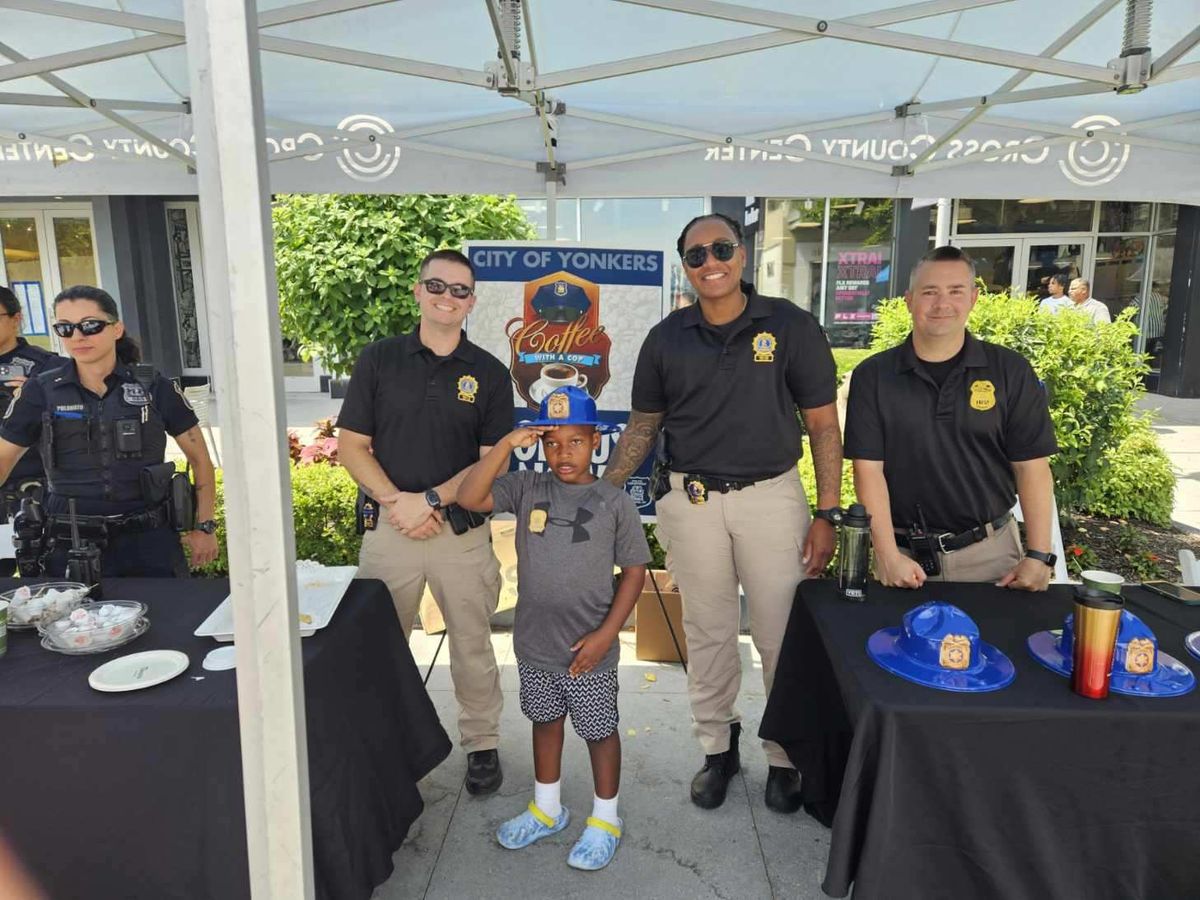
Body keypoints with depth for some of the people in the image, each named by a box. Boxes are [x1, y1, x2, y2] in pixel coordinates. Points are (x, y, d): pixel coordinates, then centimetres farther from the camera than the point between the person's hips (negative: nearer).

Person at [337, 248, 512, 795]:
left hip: (463, 531, 0)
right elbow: (351, 446, 1)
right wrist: (396, 501, -12)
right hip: (390, 526, 1)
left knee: (472, 646, 10)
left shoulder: (489, 374, 1)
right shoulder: (379, 359, 3)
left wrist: (431, 499, -13)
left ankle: (482, 744, 28)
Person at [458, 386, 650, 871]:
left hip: (589, 650, -3)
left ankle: (605, 820, 34)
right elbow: (470, 498, -16)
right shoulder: (526, 488, -4)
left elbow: (635, 569, -7)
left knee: (599, 730, 12)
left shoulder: (613, 501, -9)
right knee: (545, 721, 22)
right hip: (535, 644, 3)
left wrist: (605, 634, -12)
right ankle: (546, 808, 43)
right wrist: (506, 445, -23)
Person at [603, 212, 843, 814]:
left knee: (782, 635, 6)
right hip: (693, 500, 2)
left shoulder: (790, 326, -4)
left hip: (771, 495, -2)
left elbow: (824, 426, -2)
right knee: (708, 634, 13)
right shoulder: (667, 338, 2)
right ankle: (718, 748, 31)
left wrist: (826, 515, -7)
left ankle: (786, 756, 26)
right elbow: (642, 426, 11)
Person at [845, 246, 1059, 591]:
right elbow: (869, 469, -7)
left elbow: (1031, 467, -2)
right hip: (905, 553, 0)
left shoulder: (1010, 371, -1)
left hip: (990, 552, 1)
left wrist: (1039, 556, -8)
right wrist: (889, 555, -14)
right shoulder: (872, 376, -3)